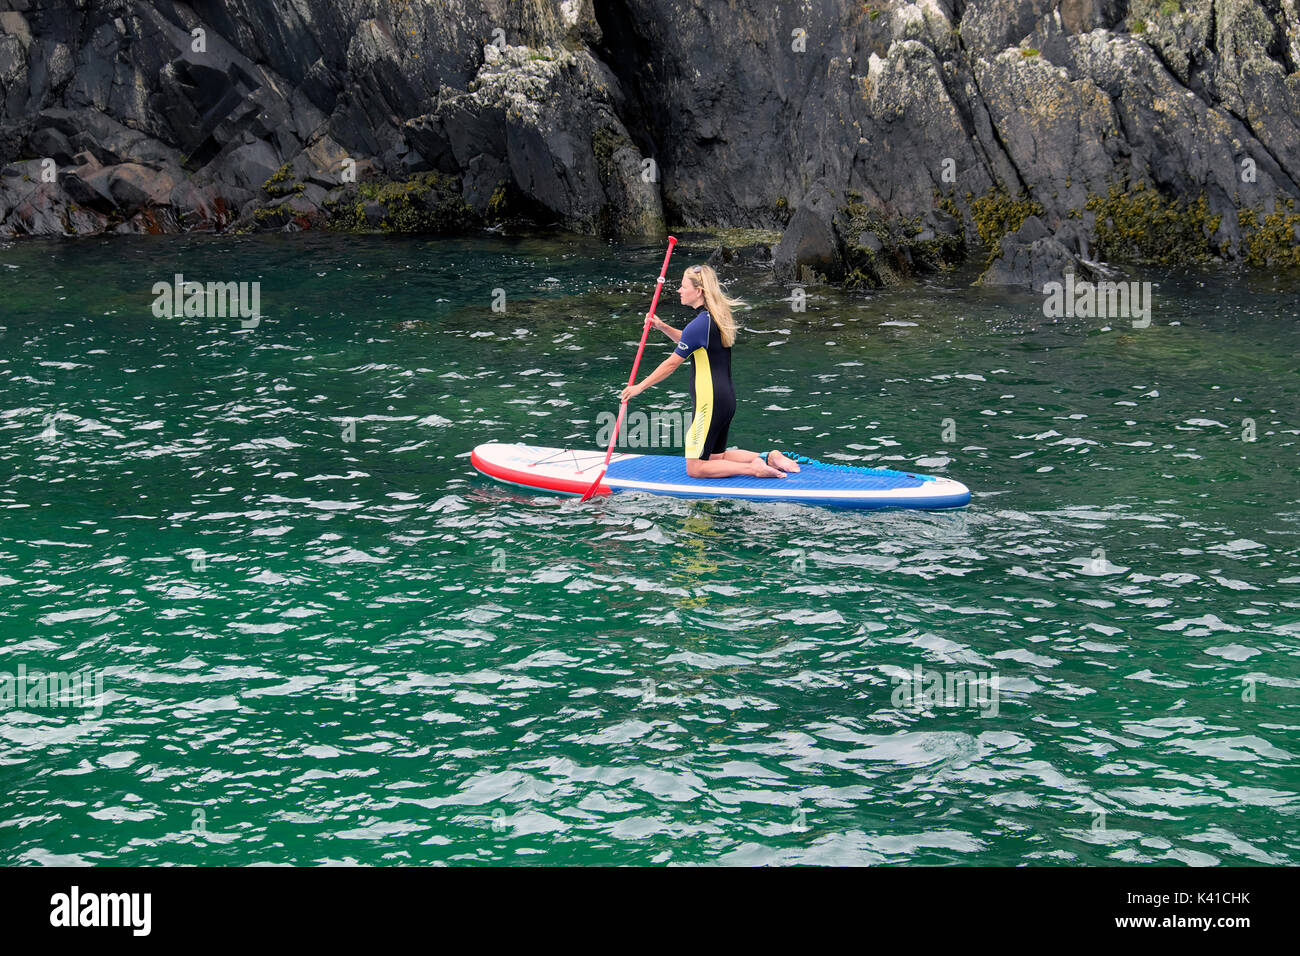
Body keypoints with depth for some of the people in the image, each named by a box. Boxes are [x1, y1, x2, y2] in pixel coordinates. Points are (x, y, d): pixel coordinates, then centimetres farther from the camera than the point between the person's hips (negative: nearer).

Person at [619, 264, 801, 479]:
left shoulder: (699, 324, -18)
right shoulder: (718, 317, 9)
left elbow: (671, 364, -13)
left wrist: (640, 387, -5)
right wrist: (663, 327, 12)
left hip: (709, 404, -9)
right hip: (727, 399, 9)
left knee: (695, 468, -2)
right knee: (716, 457, 22)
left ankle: (754, 469, -12)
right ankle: (768, 459, 9)